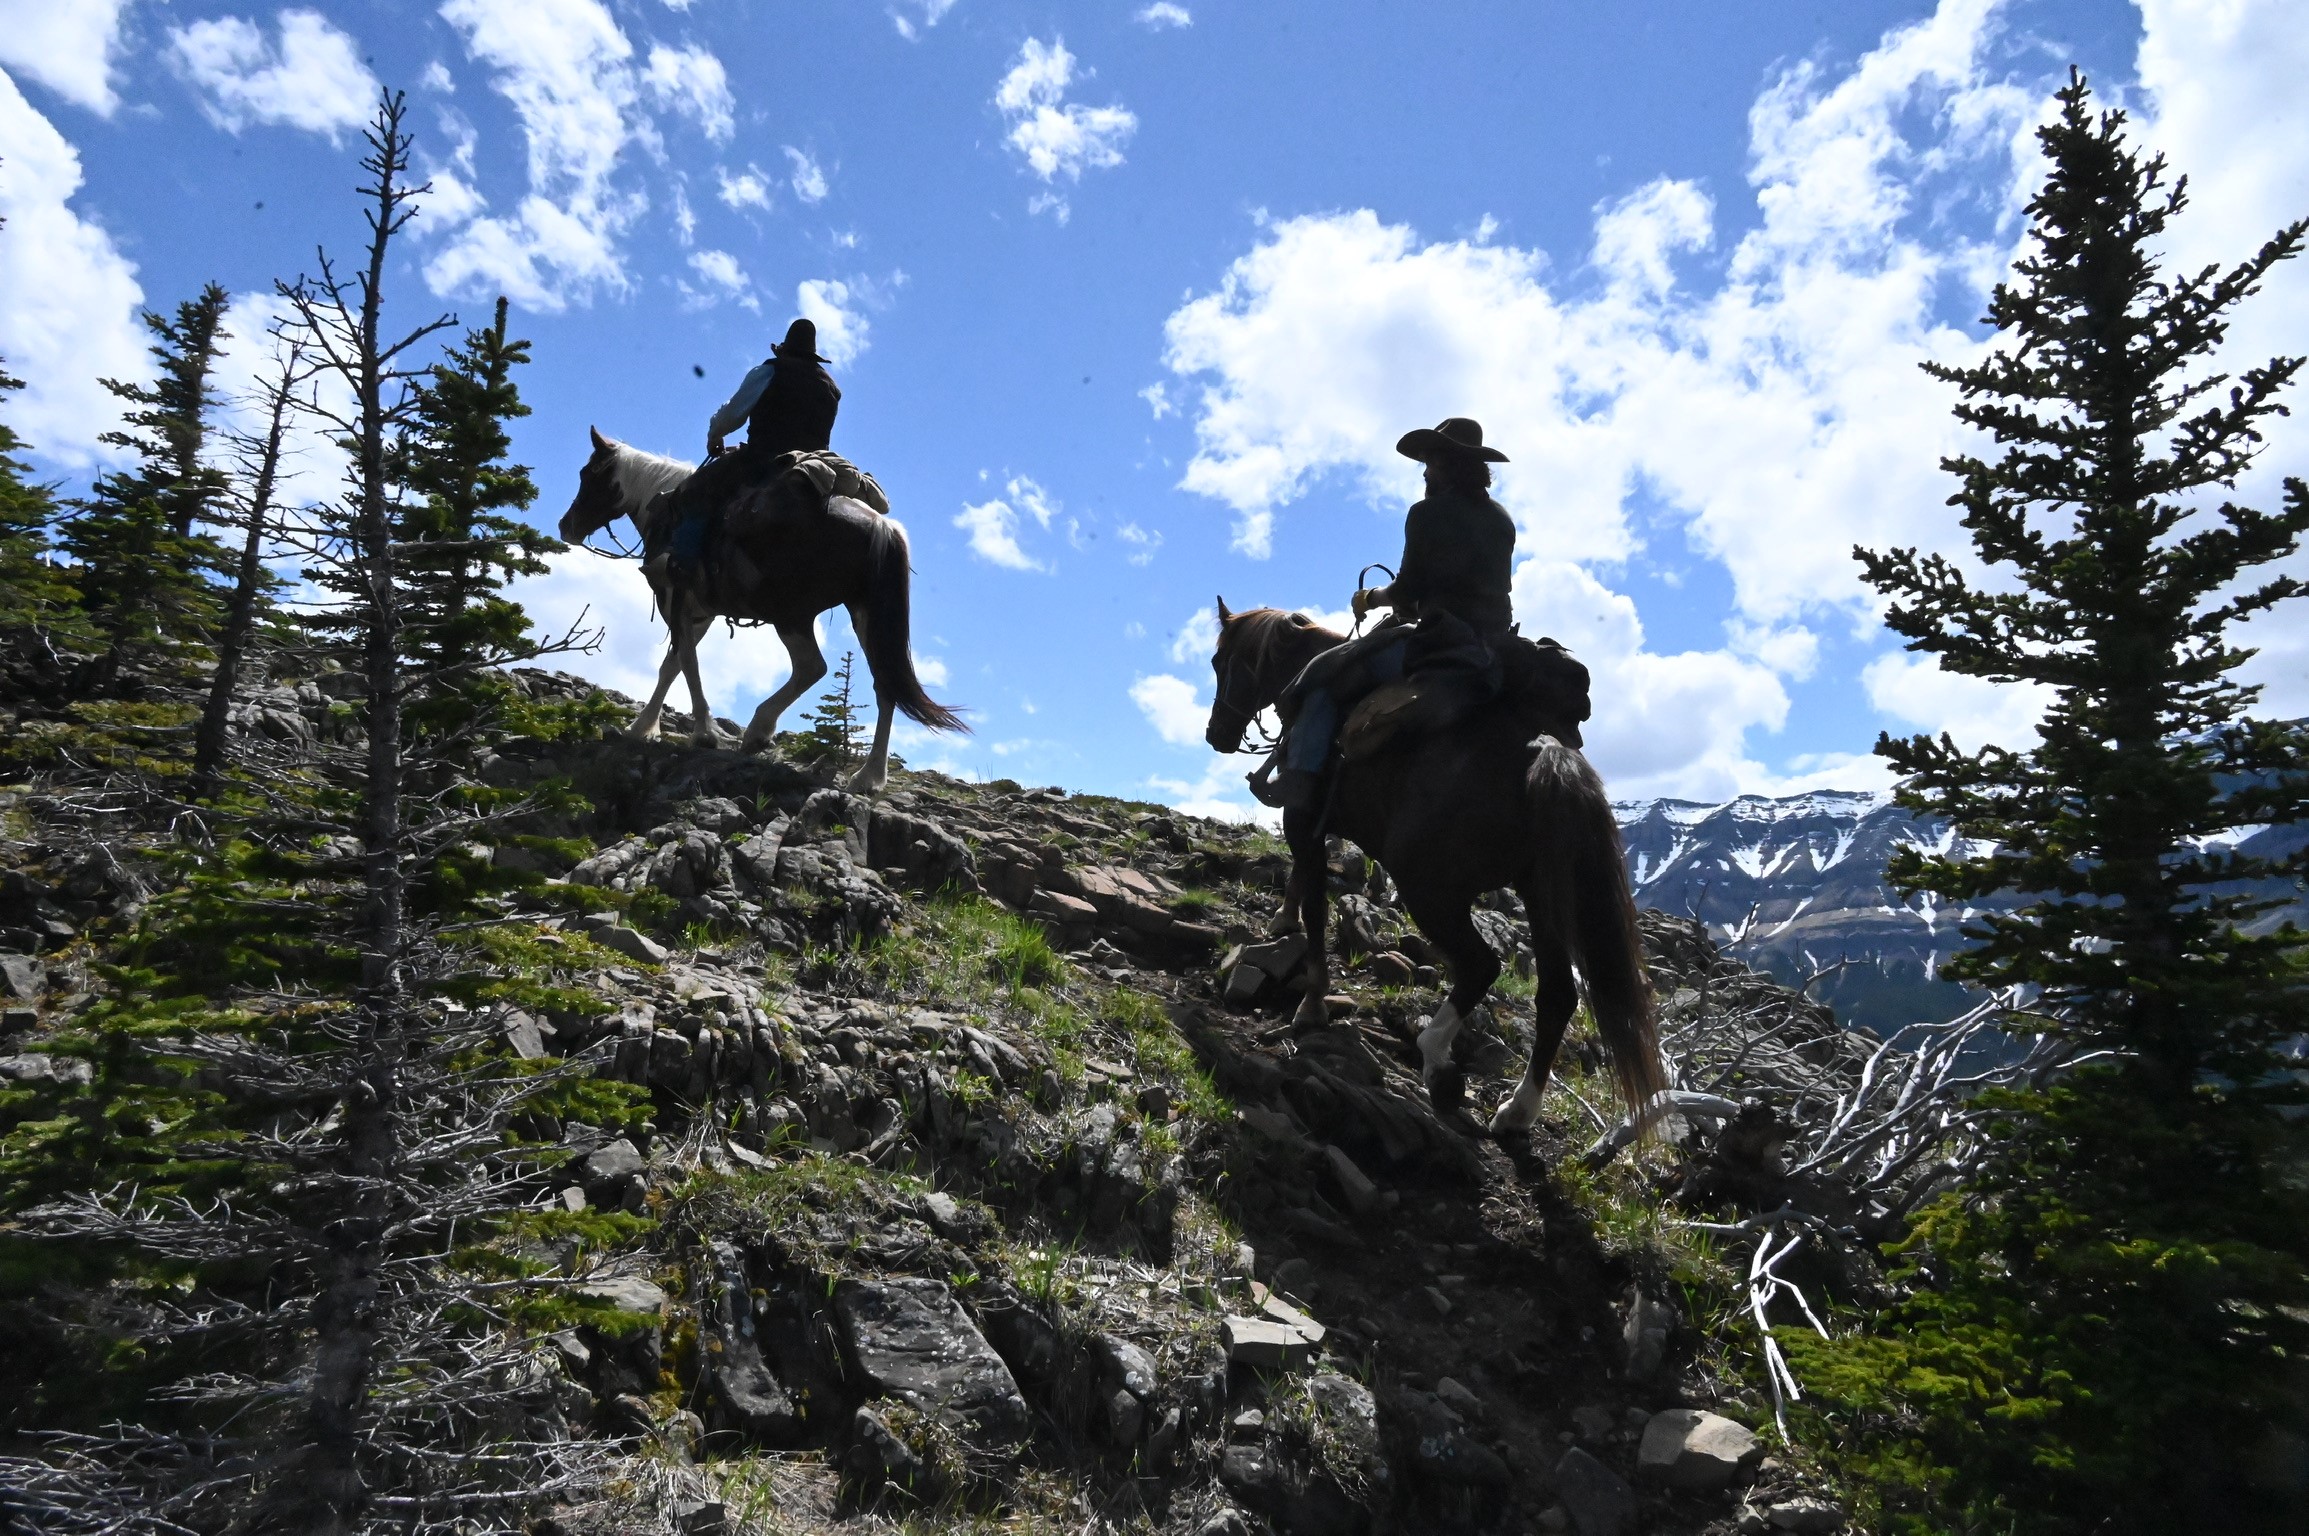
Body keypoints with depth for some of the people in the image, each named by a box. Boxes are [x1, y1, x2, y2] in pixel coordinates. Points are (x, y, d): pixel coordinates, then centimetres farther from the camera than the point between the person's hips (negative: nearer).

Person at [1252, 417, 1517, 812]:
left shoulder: (1427, 512, -7)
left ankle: (1299, 780, -6)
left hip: (1439, 639, -8)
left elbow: (1408, 590, -10)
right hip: (1494, 646, 8)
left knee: (1324, 676, 3)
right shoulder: (1503, 519, 16)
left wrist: (1374, 597, 11)